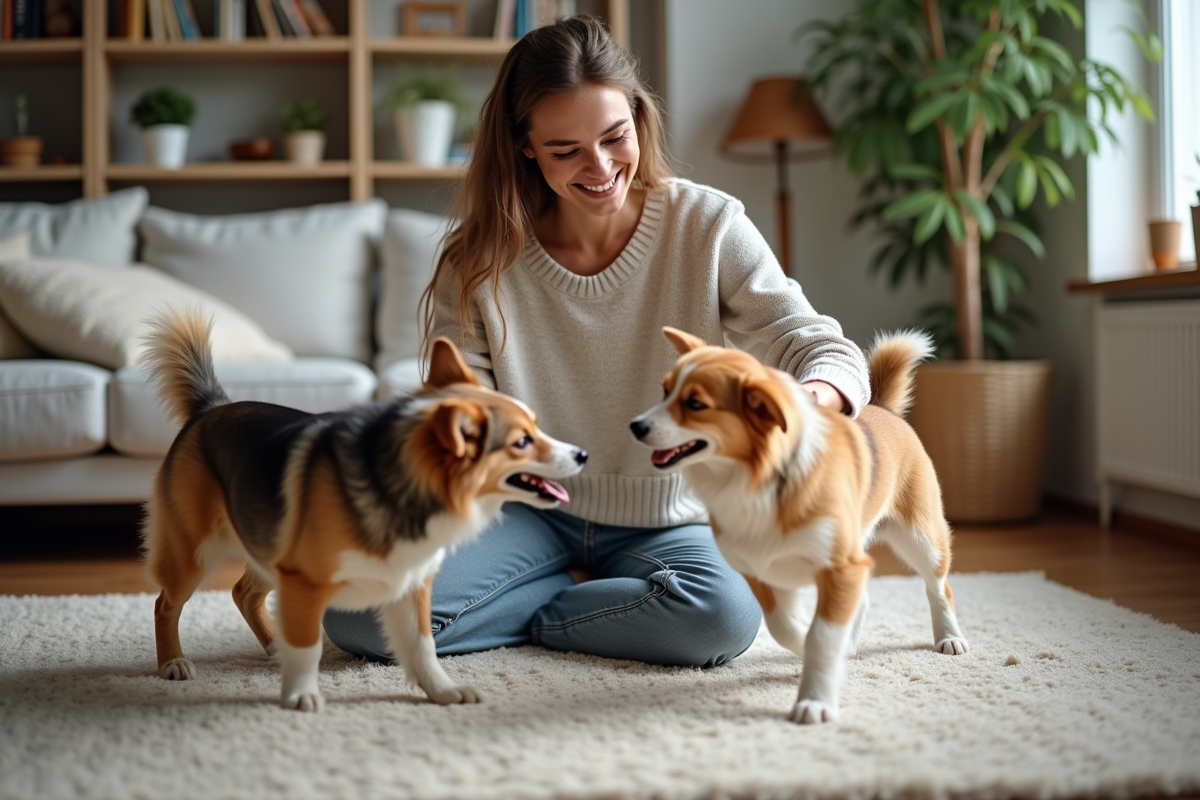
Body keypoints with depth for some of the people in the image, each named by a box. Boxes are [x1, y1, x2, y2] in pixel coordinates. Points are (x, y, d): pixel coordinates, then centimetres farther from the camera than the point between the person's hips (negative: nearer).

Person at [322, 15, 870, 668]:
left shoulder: (707, 226, -10)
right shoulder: (482, 258, -6)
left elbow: (822, 351, -16)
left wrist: (808, 405, -41)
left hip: (664, 523, 0)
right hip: (531, 515, 1)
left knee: (725, 616, -34)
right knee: (352, 612, -21)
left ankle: (518, 616, -7)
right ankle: (589, 592, -1)